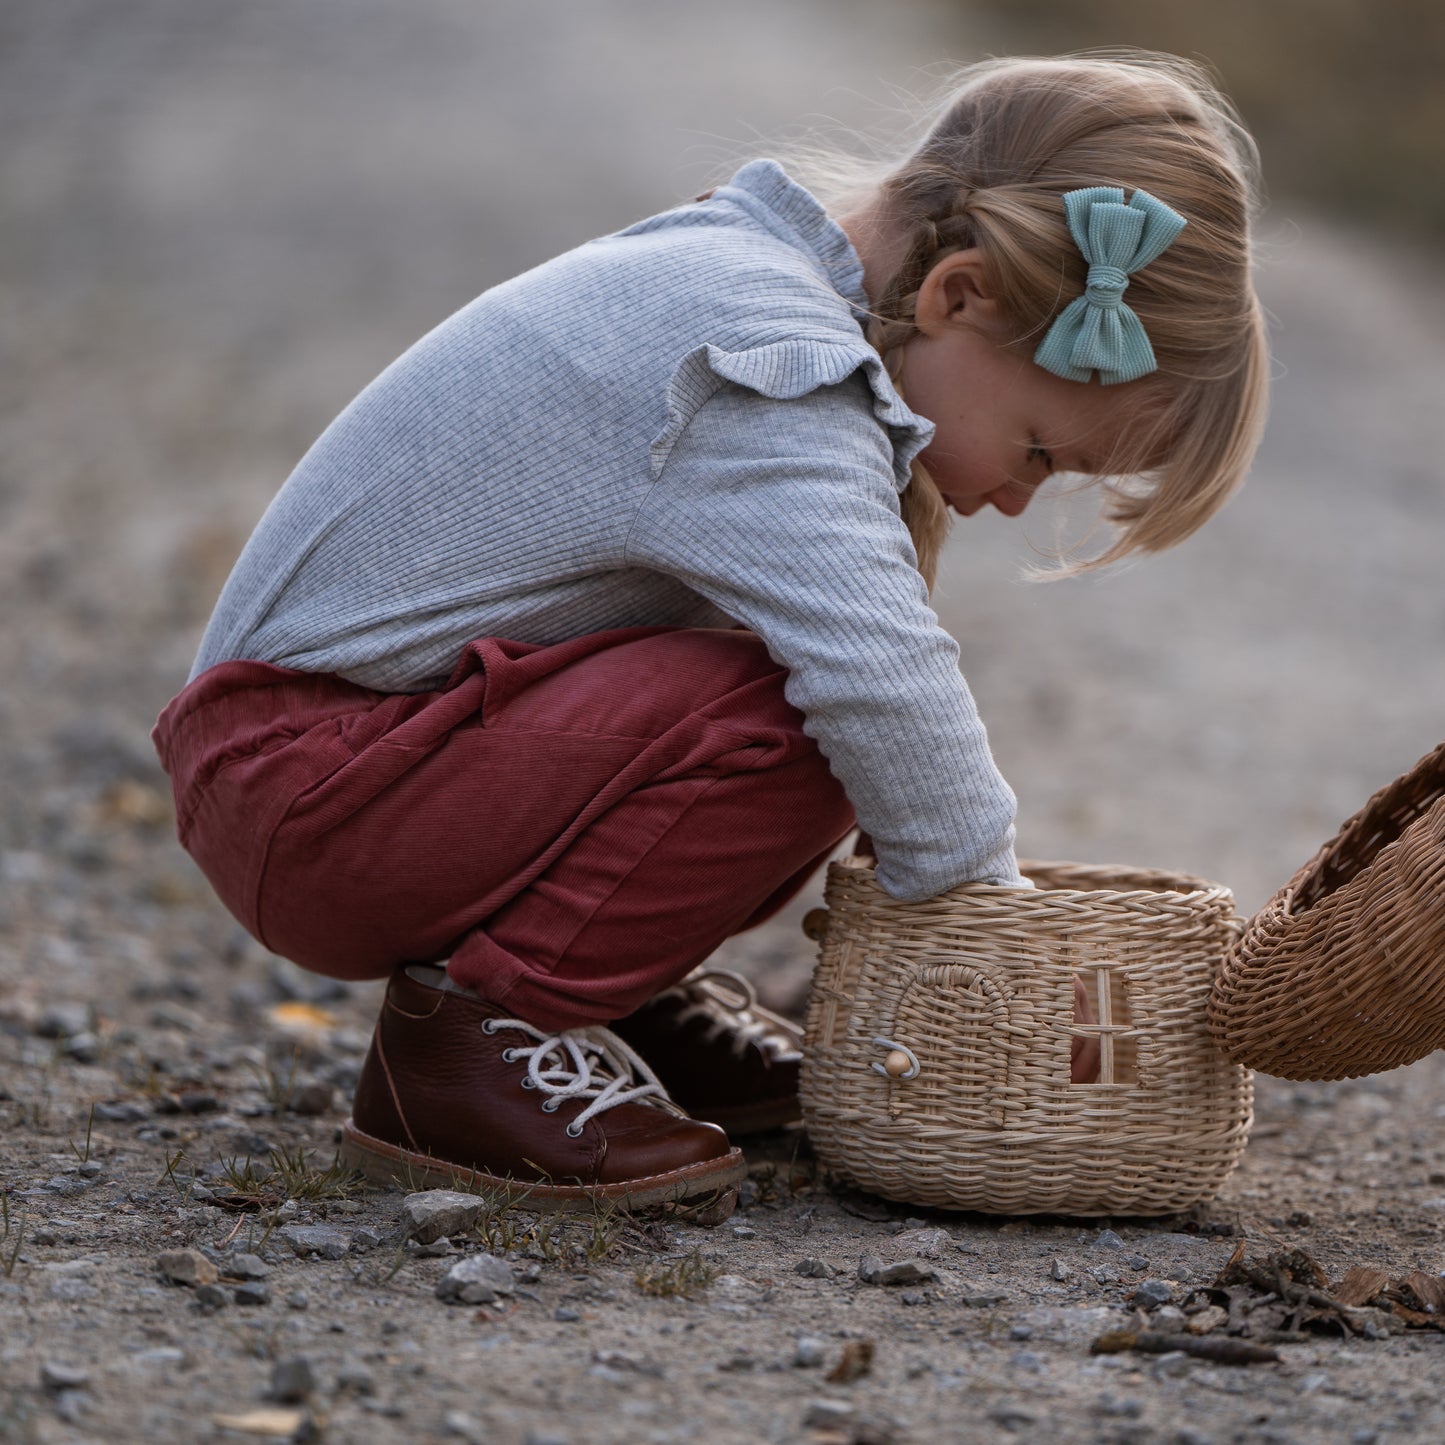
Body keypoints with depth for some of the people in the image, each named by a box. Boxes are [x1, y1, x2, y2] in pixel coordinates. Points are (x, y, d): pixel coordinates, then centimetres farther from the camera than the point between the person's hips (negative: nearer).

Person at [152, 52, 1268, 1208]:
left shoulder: (754, 273, 7)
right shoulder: (759, 356, -24)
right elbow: (884, 687, -34)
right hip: (299, 795, -10)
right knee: (778, 722, -28)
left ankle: (630, 991, 14)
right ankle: (475, 1029, -13)